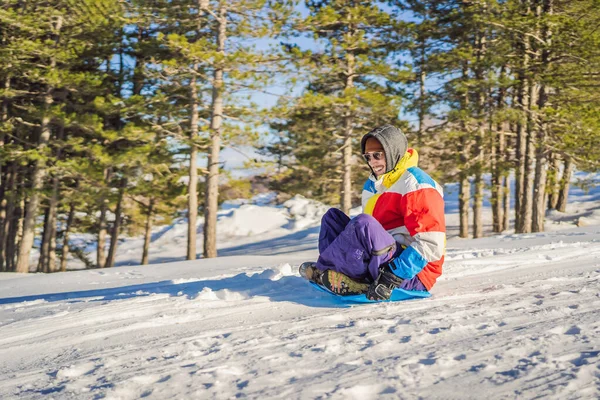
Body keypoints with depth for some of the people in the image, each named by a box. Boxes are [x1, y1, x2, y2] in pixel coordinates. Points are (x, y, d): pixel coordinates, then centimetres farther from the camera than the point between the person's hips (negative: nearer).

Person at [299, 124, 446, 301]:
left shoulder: (416, 185, -13)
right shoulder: (372, 185, 13)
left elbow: (431, 244, -21)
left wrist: (393, 277, -29)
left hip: (412, 275, -9)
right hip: (379, 268, 9)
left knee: (363, 223, -31)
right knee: (333, 216, 8)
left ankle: (325, 270, -9)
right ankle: (346, 281, -15)